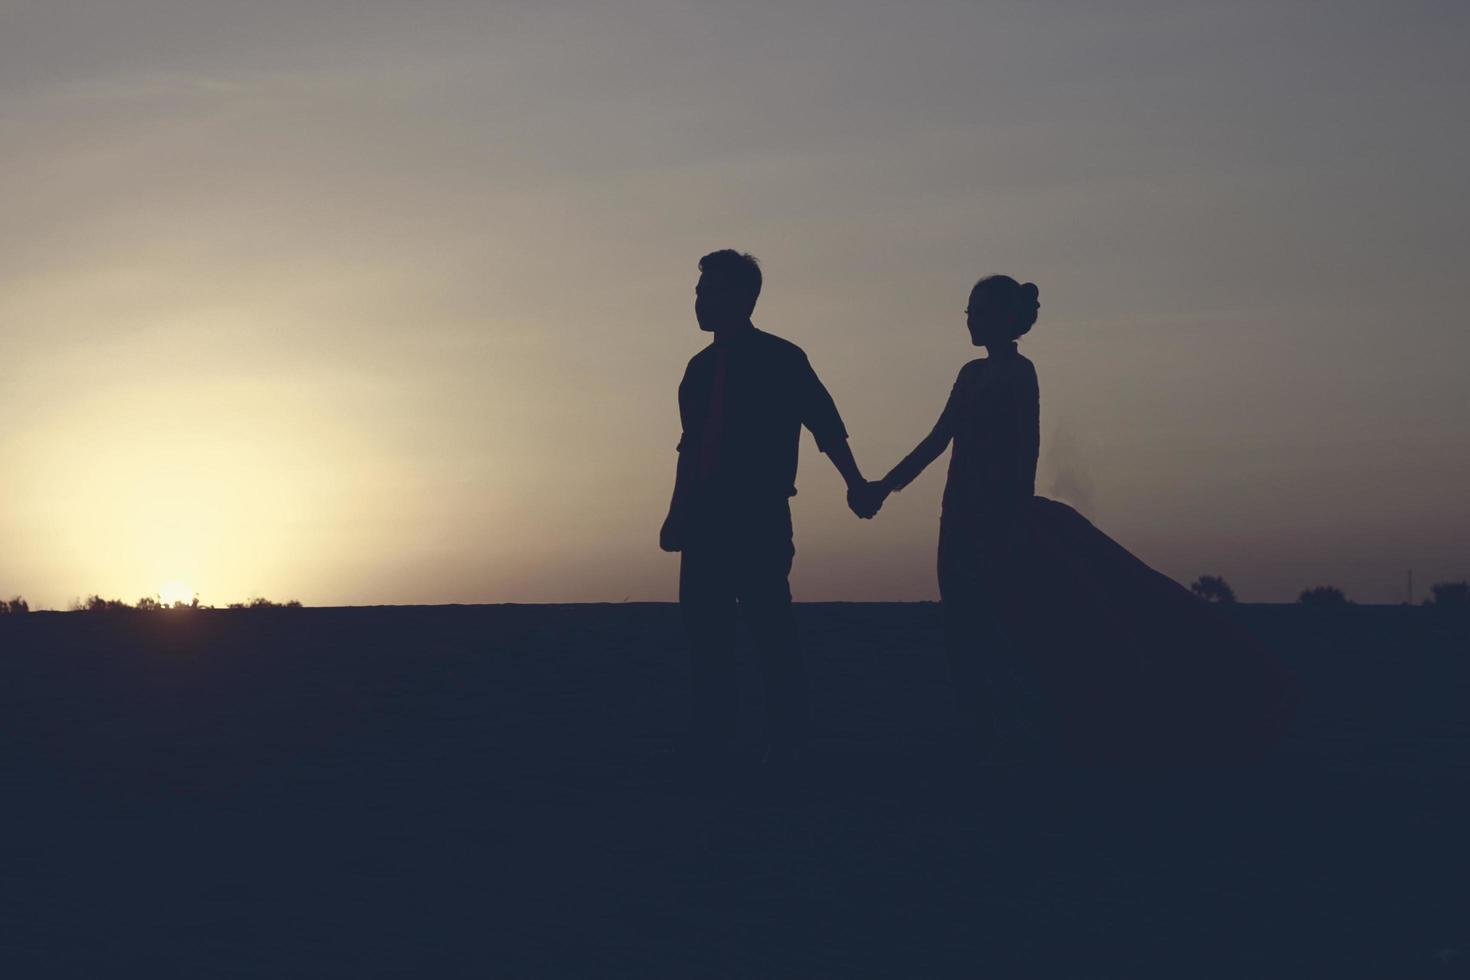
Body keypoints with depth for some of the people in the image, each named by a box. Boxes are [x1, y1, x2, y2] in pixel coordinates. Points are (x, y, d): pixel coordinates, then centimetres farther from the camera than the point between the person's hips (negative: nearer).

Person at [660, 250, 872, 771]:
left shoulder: (781, 360, 0)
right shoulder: (701, 367, 16)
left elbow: (826, 426, -2)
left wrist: (855, 482, -11)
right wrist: (678, 513, 17)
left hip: (759, 517, -6)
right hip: (706, 516, 6)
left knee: (769, 623, -5)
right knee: (703, 623, 4)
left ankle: (785, 741, 2)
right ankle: (711, 736, 12)